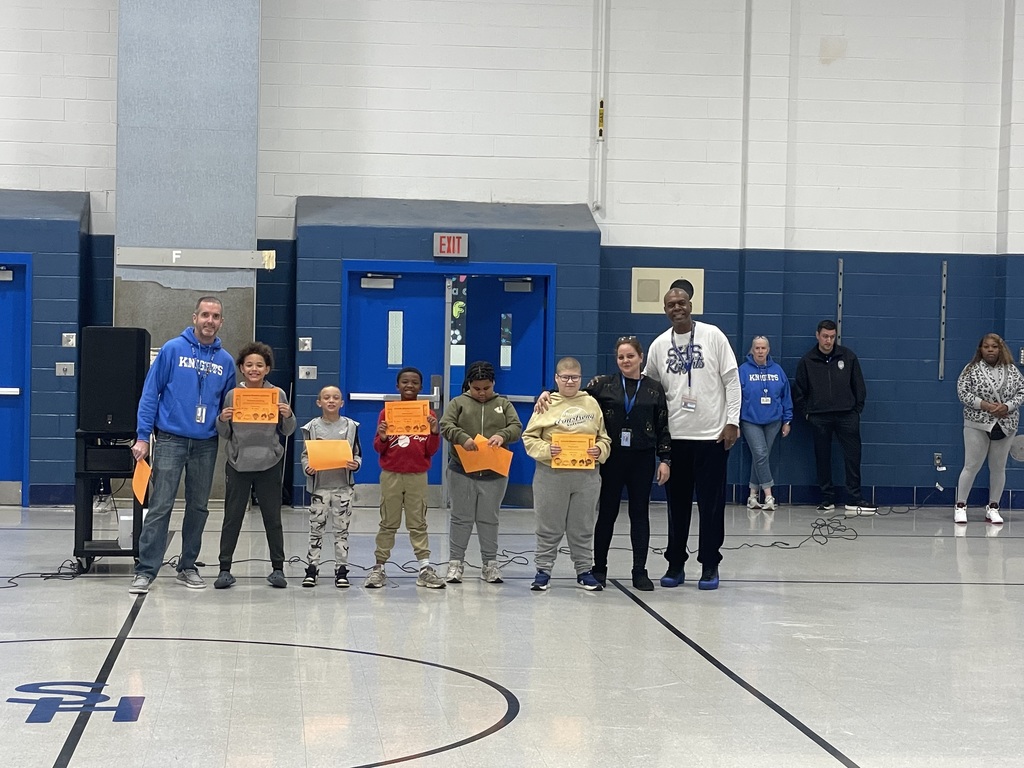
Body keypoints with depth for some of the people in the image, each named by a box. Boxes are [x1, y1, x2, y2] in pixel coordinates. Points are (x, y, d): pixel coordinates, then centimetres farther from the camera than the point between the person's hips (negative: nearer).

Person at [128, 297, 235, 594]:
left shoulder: (225, 361, 7)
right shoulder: (173, 349, -3)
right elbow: (150, 393, -4)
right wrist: (143, 436, -9)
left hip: (206, 444, 4)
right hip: (171, 439, -4)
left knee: (198, 507, 10)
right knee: (160, 506, -7)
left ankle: (188, 566, 22)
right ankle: (145, 570, -4)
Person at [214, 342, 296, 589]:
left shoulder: (278, 394, 1)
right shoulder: (232, 395, 1)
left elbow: (287, 431, 8)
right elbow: (225, 434, 8)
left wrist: (288, 416, -11)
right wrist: (222, 420, -12)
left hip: (269, 464, 0)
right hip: (238, 464, 0)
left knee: (272, 518, 8)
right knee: (232, 517, 4)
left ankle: (277, 569, 17)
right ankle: (225, 569, 10)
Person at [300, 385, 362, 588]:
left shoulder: (351, 426, 3)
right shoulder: (312, 427, 1)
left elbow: (358, 454, 7)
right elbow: (305, 455, 5)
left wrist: (355, 464, -14)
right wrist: (307, 468, -15)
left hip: (343, 485, 0)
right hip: (319, 485, 0)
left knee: (342, 529, 4)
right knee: (316, 527, 4)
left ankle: (341, 570, 10)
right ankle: (312, 568, 10)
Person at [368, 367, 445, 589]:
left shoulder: (428, 414, 4)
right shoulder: (387, 413, 3)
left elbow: (431, 451, 3)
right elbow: (378, 449, 4)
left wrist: (435, 432, -14)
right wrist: (382, 438, -17)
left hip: (417, 476, 0)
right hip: (391, 475, 0)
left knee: (418, 523, 1)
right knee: (388, 523, 4)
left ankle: (425, 569, -1)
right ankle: (379, 568, 7)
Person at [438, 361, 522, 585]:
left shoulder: (504, 404, 9)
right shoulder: (458, 403, 4)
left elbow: (517, 428, -1)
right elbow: (446, 426, -8)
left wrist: (502, 435, -23)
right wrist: (463, 438, -27)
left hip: (494, 473, 1)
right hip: (462, 471, -1)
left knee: (489, 519, 8)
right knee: (461, 518, 5)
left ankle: (490, 564, 15)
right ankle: (455, 562, 12)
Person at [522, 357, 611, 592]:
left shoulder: (591, 404, 7)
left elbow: (604, 437, 11)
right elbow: (529, 438, -1)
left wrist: (600, 450, -9)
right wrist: (546, 450, -17)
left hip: (586, 475, 2)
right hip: (551, 475, -2)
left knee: (583, 527, 10)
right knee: (549, 527, 6)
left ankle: (584, 570, 21)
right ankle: (543, 570, 17)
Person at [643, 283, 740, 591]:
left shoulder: (712, 336, -2)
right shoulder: (659, 345, 6)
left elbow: (731, 379, -3)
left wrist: (732, 421, -8)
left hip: (712, 435, -3)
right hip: (675, 436, 3)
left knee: (711, 503, 2)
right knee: (677, 503, 8)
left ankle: (710, 565, 11)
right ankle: (675, 564, 17)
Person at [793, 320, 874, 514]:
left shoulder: (847, 356, 4)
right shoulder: (807, 361, 3)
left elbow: (858, 386, 9)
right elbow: (799, 391, 10)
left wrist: (857, 409, 4)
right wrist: (807, 412, 5)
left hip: (847, 415, 0)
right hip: (819, 418, 0)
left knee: (853, 456, -6)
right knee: (822, 458, 4)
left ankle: (854, 499, -4)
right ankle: (827, 499, 12)